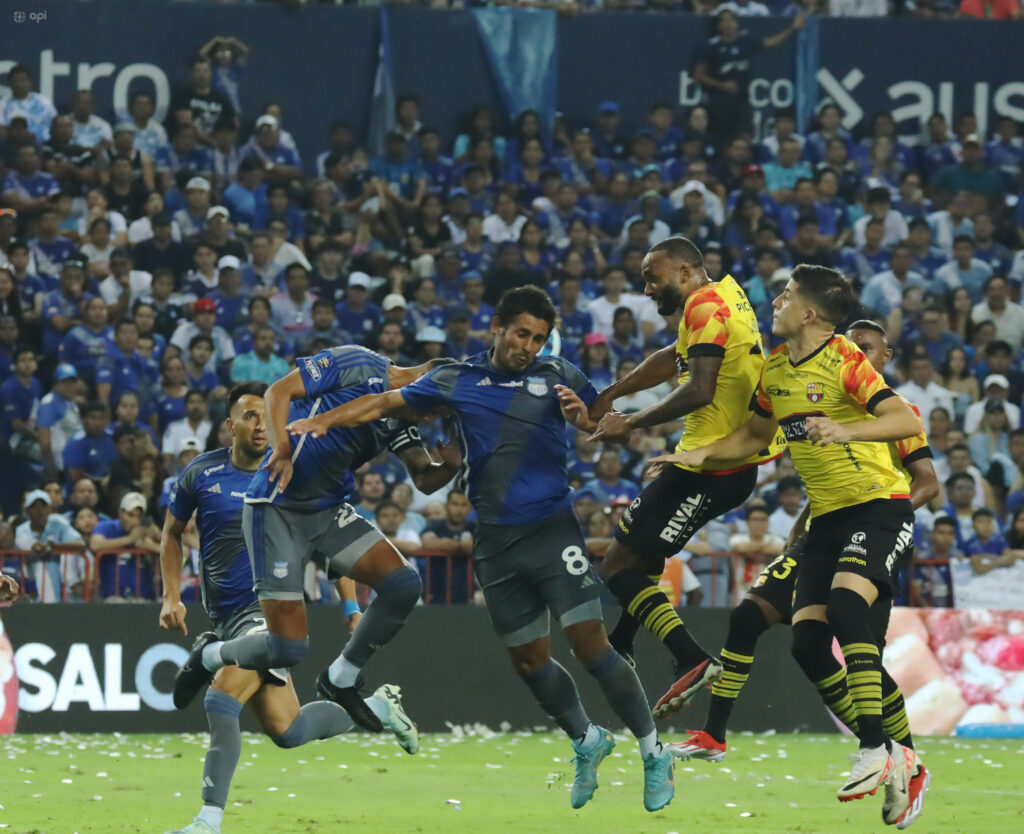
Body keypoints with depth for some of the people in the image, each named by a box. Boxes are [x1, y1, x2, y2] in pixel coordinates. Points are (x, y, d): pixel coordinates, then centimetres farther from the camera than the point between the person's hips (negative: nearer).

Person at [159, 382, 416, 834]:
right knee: (286, 731, 7)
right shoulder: (201, 473, 1)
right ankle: (378, 705, 32)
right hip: (226, 617, 4)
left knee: (221, 700, -23)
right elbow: (172, 534, 16)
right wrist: (172, 597, 5)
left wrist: (352, 611, -1)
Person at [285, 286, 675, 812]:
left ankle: (653, 755, -4)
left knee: (590, 644, -13)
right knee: (528, 660, 7)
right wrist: (321, 421, 2)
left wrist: (582, 414, -18)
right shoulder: (457, 381, 8)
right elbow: (385, 403, 13)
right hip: (496, 542, 3)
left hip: (552, 529, -3)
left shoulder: (557, 377, 4)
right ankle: (586, 742, 31)